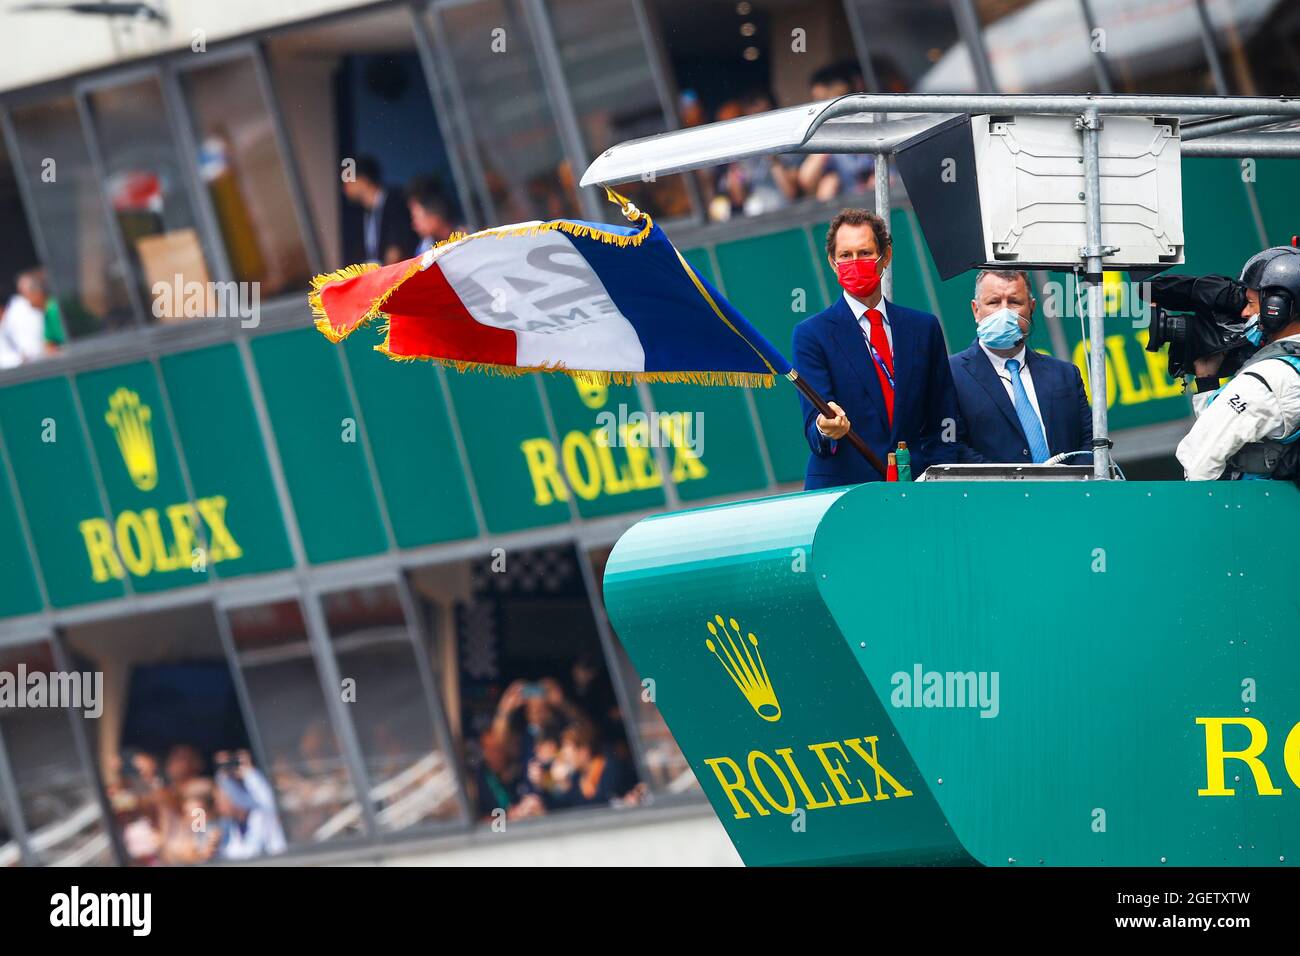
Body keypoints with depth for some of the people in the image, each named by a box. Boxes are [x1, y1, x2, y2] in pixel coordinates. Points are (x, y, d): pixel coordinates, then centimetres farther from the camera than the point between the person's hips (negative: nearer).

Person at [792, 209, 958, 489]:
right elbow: (813, 420, -7)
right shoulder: (811, 334, 3)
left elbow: (942, 420, 14)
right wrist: (825, 430, -30)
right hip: (838, 490, -2)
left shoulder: (924, 328, 14)